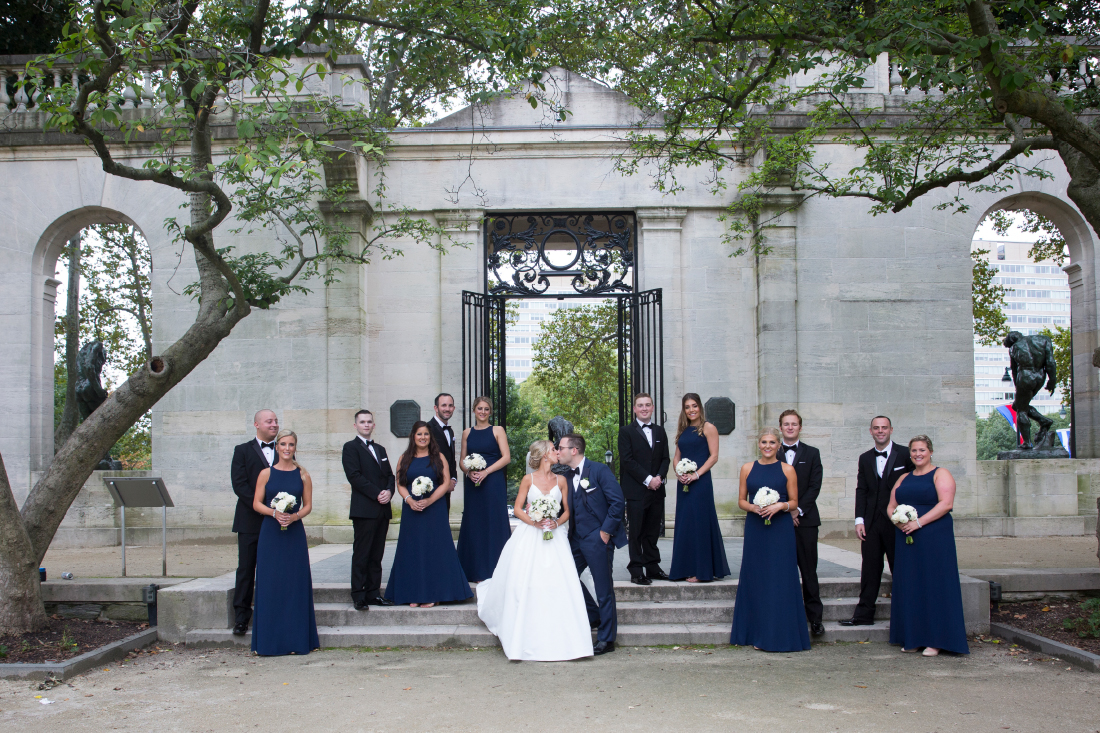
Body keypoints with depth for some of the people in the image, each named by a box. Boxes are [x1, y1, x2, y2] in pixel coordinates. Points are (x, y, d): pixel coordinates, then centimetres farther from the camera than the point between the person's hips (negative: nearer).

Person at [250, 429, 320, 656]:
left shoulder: (303, 475, 6)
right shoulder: (266, 474, 4)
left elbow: (308, 505, 6)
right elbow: (256, 503, 4)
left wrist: (295, 516, -13)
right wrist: (275, 513, -14)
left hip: (294, 535, 0)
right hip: (270, 535, 0)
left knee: (295, 584, 0)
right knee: (270, 585, -1)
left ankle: (296, 640, 7)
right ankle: (269, 641, 6)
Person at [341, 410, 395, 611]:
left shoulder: (380, 449, 21)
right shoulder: (351, 447, 0)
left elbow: (390, 475, 17)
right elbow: (354, 476, -11)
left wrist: (389, 491, -4)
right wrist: (377, 494, -15)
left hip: (382, 510, 6)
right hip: (364, 509, -6)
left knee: (376, 555, 8)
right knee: (361, 555, -4)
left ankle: (373, 594, 12)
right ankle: (359, 596, -1)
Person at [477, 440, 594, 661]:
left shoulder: (560, 480, 8)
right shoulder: (528, 479, 1)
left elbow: (567, 511, 10)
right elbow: (518, 509, 0)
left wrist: (557, 522, -9)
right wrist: (534, 522, -15)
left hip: (553, 537, 2)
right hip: (530, 536, -2)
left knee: (557, 586, -8)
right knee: (525, 587, -5)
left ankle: (556, 640, 1)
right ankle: (528, 640, 9)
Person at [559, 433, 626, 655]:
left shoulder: (599, 470, -10)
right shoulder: (568, 477, 11)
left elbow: (618, 501, -14)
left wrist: (606, 531, -15)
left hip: (598, 539, -8)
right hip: (577, 540, 8)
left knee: (604, 588, -1)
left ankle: (606, 639, 8)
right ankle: (594, 615, 32)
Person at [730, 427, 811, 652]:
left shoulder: (787, 470, 3)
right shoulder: (747, 469, 8)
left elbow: (794, 502, 5)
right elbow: (741, 500, 9)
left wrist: (780, 506, -15)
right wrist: (754, 507, -10)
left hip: (780, 530, -2)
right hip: (755, 529, 2)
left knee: (780, 579, -3)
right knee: (755, 578, 4)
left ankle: (779, 635, 3)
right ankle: (757, 633, 11)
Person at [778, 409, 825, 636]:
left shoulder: (812, 454, 8)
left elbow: (814, 486, 1)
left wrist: (798, 510, -9)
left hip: (805, 518, 0)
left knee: (809, 569, 1)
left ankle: (815, 617, 5)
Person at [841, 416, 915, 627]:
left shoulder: (905, 454, 0)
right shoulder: (865, 458, 12)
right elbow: (861, 490, 9)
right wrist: (859, 520, 0)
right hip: (872, 523, 3)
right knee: (870, 568, 5)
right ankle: (864, 613, 9)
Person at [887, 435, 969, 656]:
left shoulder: (941, 474, -1)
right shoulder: (904, 479, 17)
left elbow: (946, 503, -14)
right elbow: (891, 506, 16)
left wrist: (919, 522, -19)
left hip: (934, 538, -6)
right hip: (906, 539, 6)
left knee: (934, 585, -4)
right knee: (909, 586, 6)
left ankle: (936, 640, 0)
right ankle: (913, 638, 13)